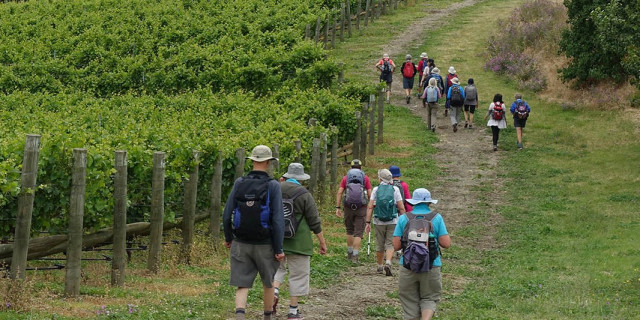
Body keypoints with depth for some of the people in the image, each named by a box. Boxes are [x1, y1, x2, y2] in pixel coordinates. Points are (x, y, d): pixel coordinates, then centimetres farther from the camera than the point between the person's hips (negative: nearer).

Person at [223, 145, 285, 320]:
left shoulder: (239, 183, -3)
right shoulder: (273, 186, -11)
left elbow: (227, 214, -1)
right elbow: (278, 220, -14)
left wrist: (228, 238, 15)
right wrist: (279, 249, -8)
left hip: (241, 244, 1)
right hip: (265, 245, -1)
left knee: (242, 285, 2)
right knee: (268, 283, 20)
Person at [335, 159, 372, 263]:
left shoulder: (346, 178, 8)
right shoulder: (365, 178, 5)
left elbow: (339, 193, 0)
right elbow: (370, 194, 0)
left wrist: (337, 208, 1)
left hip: (348, 207, 2)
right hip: (361, 208, -2)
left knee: (349, 231, 19)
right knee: (358, 233, 0)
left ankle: (349, 253, 25)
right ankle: (355, 256, -7)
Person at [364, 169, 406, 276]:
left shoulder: (376, 190, -1)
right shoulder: (395, 189, -2)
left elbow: (370, 207, -5)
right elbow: (401, 208, -4)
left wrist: (368, 223, -2)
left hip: (379, 222, 1)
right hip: (392, 222, -1)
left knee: (379, 245, 15)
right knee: (390, 244, 1)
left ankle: (380, 266, 26)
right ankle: (388, 263, -21)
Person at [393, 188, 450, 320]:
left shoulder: (403, 219, 1)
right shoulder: (437, 218, 0)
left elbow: (396, 246, -2)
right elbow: (446, 244, -4)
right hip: (431, 267, 0)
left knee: (410, 302, 10)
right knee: (429, 298, 10)